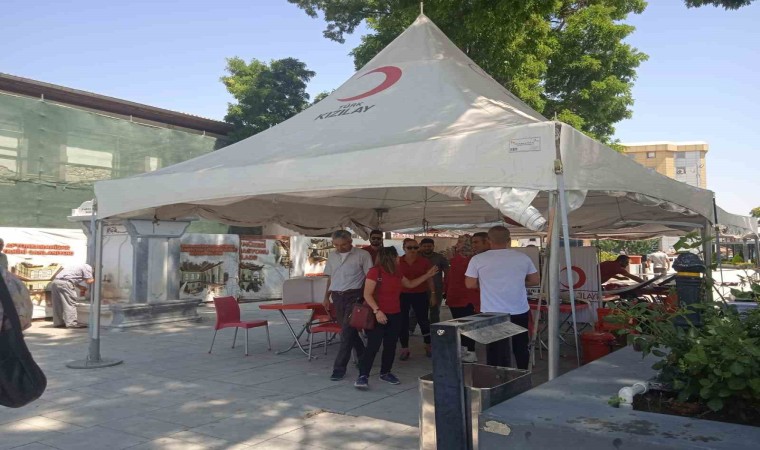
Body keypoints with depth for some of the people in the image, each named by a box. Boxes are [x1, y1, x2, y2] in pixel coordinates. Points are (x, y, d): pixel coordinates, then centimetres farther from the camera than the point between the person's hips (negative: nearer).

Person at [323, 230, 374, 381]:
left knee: (347, 332, -9)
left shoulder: (362, 255, -6)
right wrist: (326, 297, 14)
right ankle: (364, 358, 31)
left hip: (354, 296, -5)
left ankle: (339, 368, -3)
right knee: (349, 330, 12)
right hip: (337, 296, 6)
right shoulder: (332, 256, 10)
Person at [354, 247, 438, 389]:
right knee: (373, 346, -11)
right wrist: (377, 311, -27)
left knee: (390, 345, 11)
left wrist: (427, 275, 25)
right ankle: (363, 376, -7)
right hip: (379, 315, -7)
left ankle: (385, 373, 24)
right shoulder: (375, 271, -14)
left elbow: (410, 284, 26)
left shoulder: (397, 272, 10)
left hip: (395, 315, 7)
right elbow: (367, 294, -18)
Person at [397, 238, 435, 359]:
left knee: (423, 320, 3)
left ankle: (428, 346, 21)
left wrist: (432, 294, 5)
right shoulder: (397, 262, 0)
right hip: (402, 295, 1)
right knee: (403, 322, 4)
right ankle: (404, 349, 14)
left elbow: (429, 279, 7)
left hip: (420, 295, -1)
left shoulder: (424, 262, 0)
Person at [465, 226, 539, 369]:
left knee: (496, 352, 6)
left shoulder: (478, 259, -6)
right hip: (520, 312, 2)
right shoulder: (523, 257, -1)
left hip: (493, 313, -2)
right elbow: (535, 281, 8)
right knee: (521, 348, 19)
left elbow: (470, 284, -1)